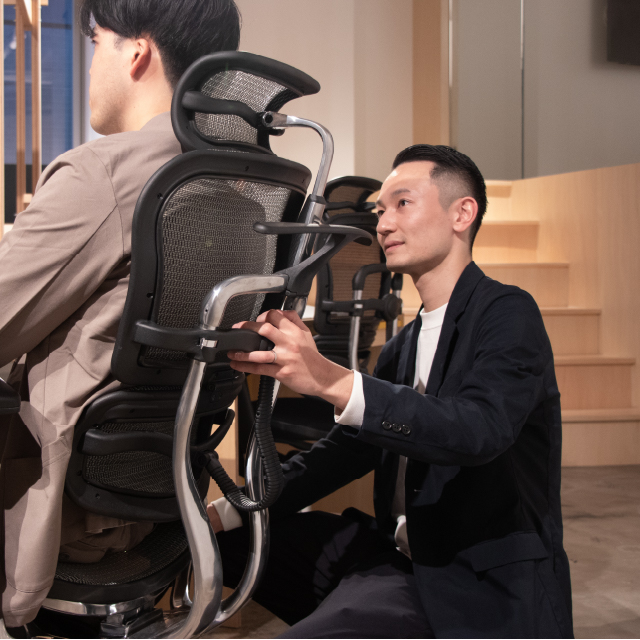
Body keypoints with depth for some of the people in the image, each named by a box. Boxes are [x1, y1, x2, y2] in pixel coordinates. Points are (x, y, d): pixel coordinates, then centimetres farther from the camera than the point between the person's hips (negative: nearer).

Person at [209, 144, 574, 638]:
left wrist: (333, 381, -40)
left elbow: (481, 427, -28)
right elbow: (349, 447, 13)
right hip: (401, 556, 8)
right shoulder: (406, 344, 16)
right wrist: (222, 514, 3)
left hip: (486, 597, -8)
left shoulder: (508, 313, -9)